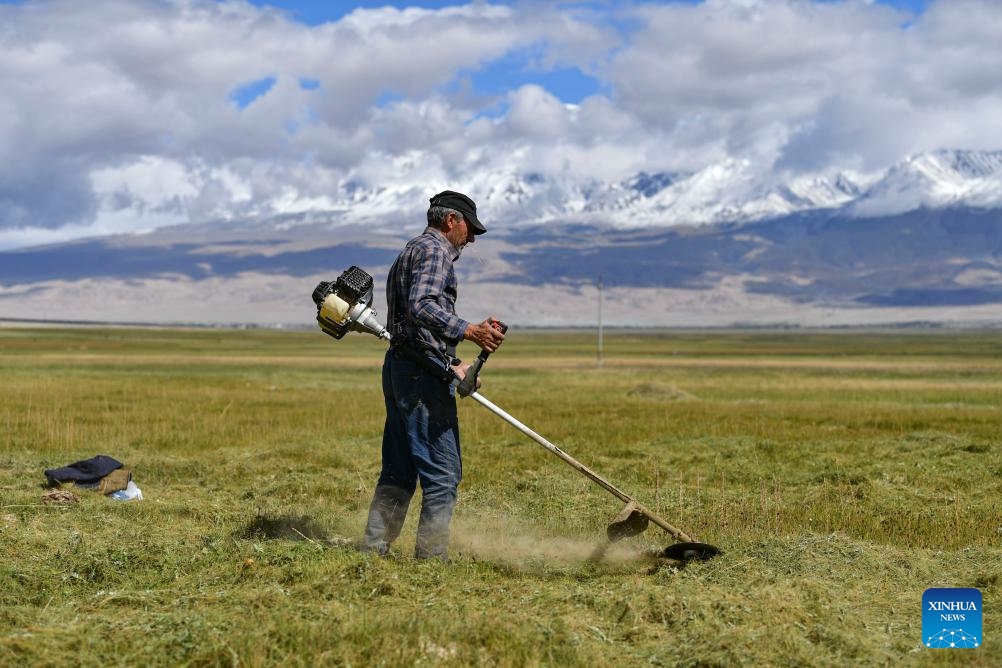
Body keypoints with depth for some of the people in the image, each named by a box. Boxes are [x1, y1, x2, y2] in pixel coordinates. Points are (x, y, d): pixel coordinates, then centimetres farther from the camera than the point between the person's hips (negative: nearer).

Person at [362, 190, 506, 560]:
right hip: (423, 374, -10)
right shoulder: (434, 250, -7)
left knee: (398, 471, 14)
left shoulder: (411, 251, 25)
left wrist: (453, 365, 26)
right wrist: (469, 331, -31)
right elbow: (422, 307, -24)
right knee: (443, 473, -6)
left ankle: (373, 548, 16)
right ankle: (431, 557, -5)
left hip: (399, 367, 10)